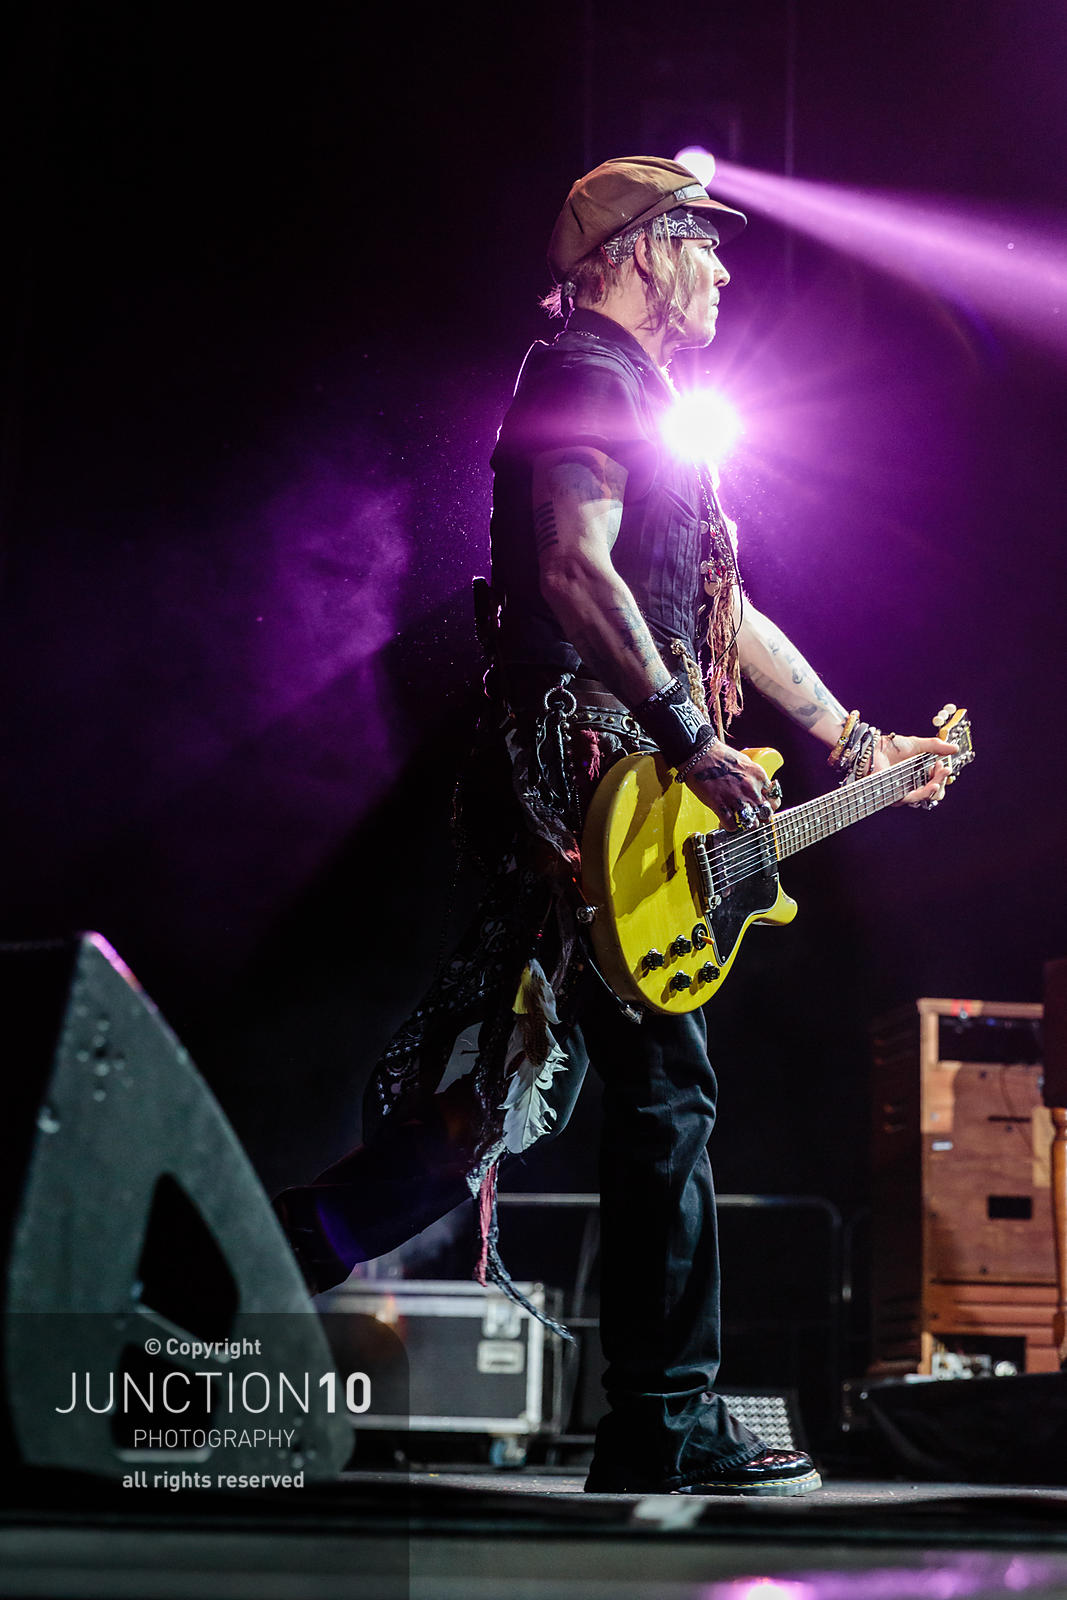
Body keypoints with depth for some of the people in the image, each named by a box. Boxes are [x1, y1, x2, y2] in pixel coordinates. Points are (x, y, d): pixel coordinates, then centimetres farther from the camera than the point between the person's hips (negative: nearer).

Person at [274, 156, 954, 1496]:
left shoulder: (643, 407, 27)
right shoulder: (587, 378, -4)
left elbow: (723, 613, 31)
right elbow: (572, 566, -21)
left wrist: (854, 744, 31)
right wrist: (692, 739, -25)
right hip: (581, 776, -10)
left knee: (664, 1096, 7)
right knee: (515, 1088, -15)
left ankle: (664, 1433, 11)